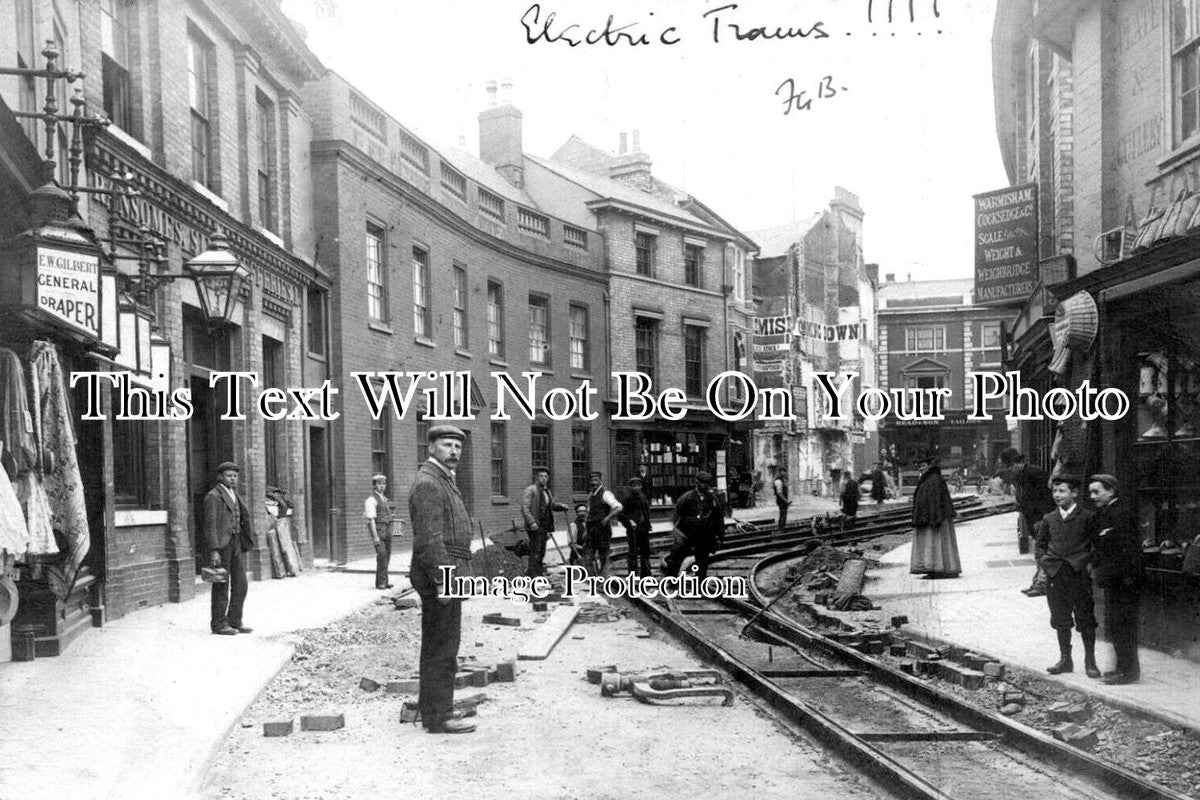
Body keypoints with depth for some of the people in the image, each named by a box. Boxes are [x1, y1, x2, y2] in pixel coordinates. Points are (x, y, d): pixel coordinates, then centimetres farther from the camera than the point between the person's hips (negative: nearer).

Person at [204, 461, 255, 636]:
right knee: (221, 585, -2)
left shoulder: (234, 495, 17)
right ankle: (218, 624, 6)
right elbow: (210, 524, -14)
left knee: (240, 584, 5)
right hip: (220, 543, -7)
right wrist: (214, 551, -20)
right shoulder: (213, 496, -8)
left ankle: (235, 621, 12)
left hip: (236, 543, 7)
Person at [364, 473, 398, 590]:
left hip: (387, 531, 8)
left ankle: (383, 582, 14)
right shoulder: (371, 500, -9)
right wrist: (375, 536, -20)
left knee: (387, 557, 8)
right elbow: (371, 519, -14)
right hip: (378, 530, -8)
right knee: (382, 556, -13)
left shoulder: (385, 499, 17)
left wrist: (396, 520, 9)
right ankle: (381, 582, -10)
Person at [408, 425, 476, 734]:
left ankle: (432, 707, 24)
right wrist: (443, 580, -24)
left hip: (448, 573, 11)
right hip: (440, 574, -11)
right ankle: (438, 717, -3)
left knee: (436, 647, 16)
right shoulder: (427, 483, -15)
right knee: (442, 649, -7)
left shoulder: (443, 481, 19)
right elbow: (429, 538, -22)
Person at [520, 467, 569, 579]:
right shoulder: (530, 490, -8)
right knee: (535, 552, -10)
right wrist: (532, 522, -24)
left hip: (544, 527, 8)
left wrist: (561, 506, 11)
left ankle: (539, 573, 18)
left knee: (541, 553, 11)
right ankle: (532, 575, -7)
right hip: (535, 527, -8)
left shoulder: (548, 491, 17)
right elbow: (524, 508, -14)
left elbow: (551, 505, 32)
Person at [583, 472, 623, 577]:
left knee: (603, 557, -1)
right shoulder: (590, 495, 15)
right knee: (587, 557, 2)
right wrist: (587, 530, 22)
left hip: (603, 528, -7)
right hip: (591, 529, 7)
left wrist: (608, 517, -30)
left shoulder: (605, 494, -8)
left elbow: (618, 508, -20)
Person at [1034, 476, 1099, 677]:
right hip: (1055, 576, 4)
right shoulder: (1048, 520, 11)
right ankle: (1065, 659, 19)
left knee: (1086, 620, 0)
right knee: (1060, 621, 9)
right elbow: (1039, 545, 21)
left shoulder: (1087, 517, -1)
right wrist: (1043, 560, 4)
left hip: (1080, 575, -4)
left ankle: (1090, 661, 10)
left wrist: (1091, 563, -10)